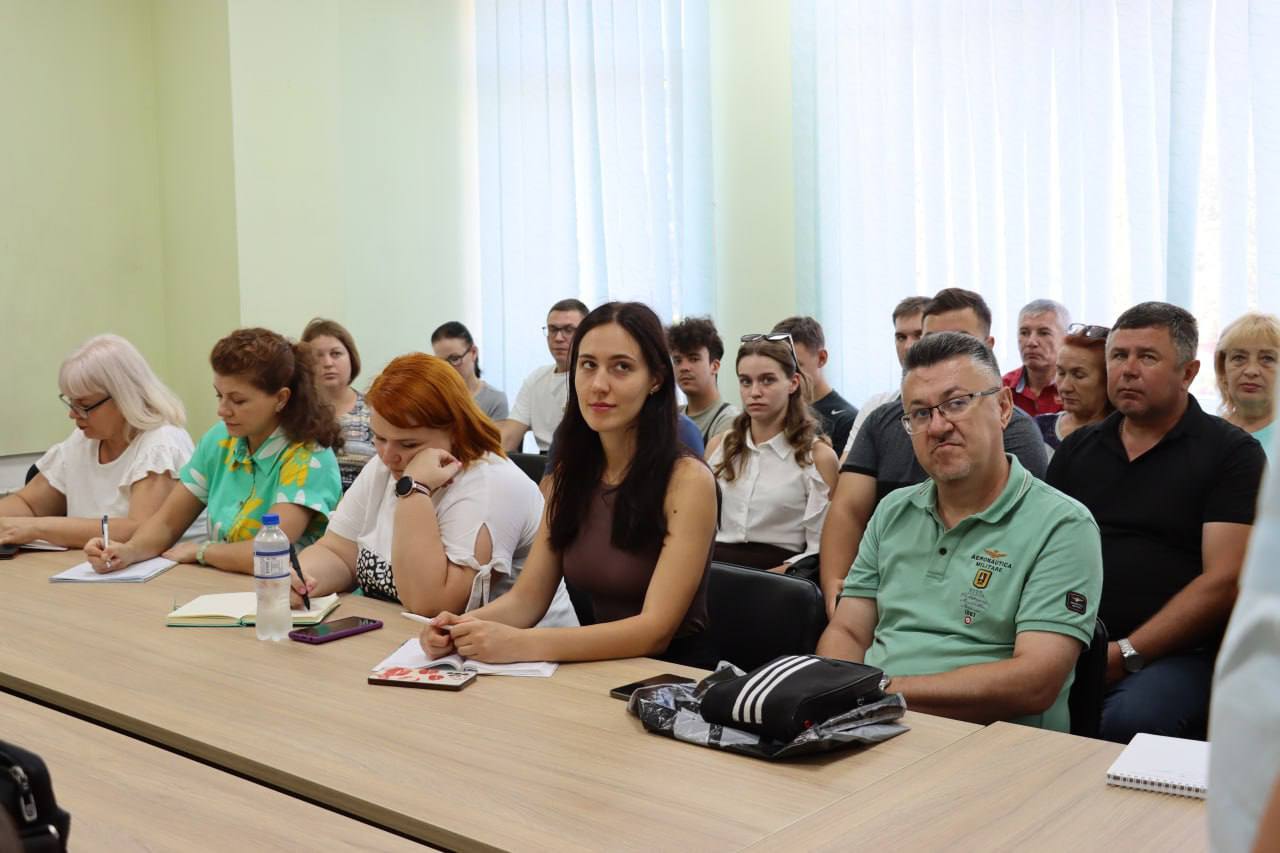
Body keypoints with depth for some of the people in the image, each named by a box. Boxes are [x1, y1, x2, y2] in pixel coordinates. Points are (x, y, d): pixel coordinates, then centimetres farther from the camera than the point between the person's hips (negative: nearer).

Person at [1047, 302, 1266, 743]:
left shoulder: (1232, 453, 4)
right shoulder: (1076, 448, 19)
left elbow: (1224, 580, -7)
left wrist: (1126, 654, -14)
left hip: (1179, 653, -3)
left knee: (1128, 723, -36)